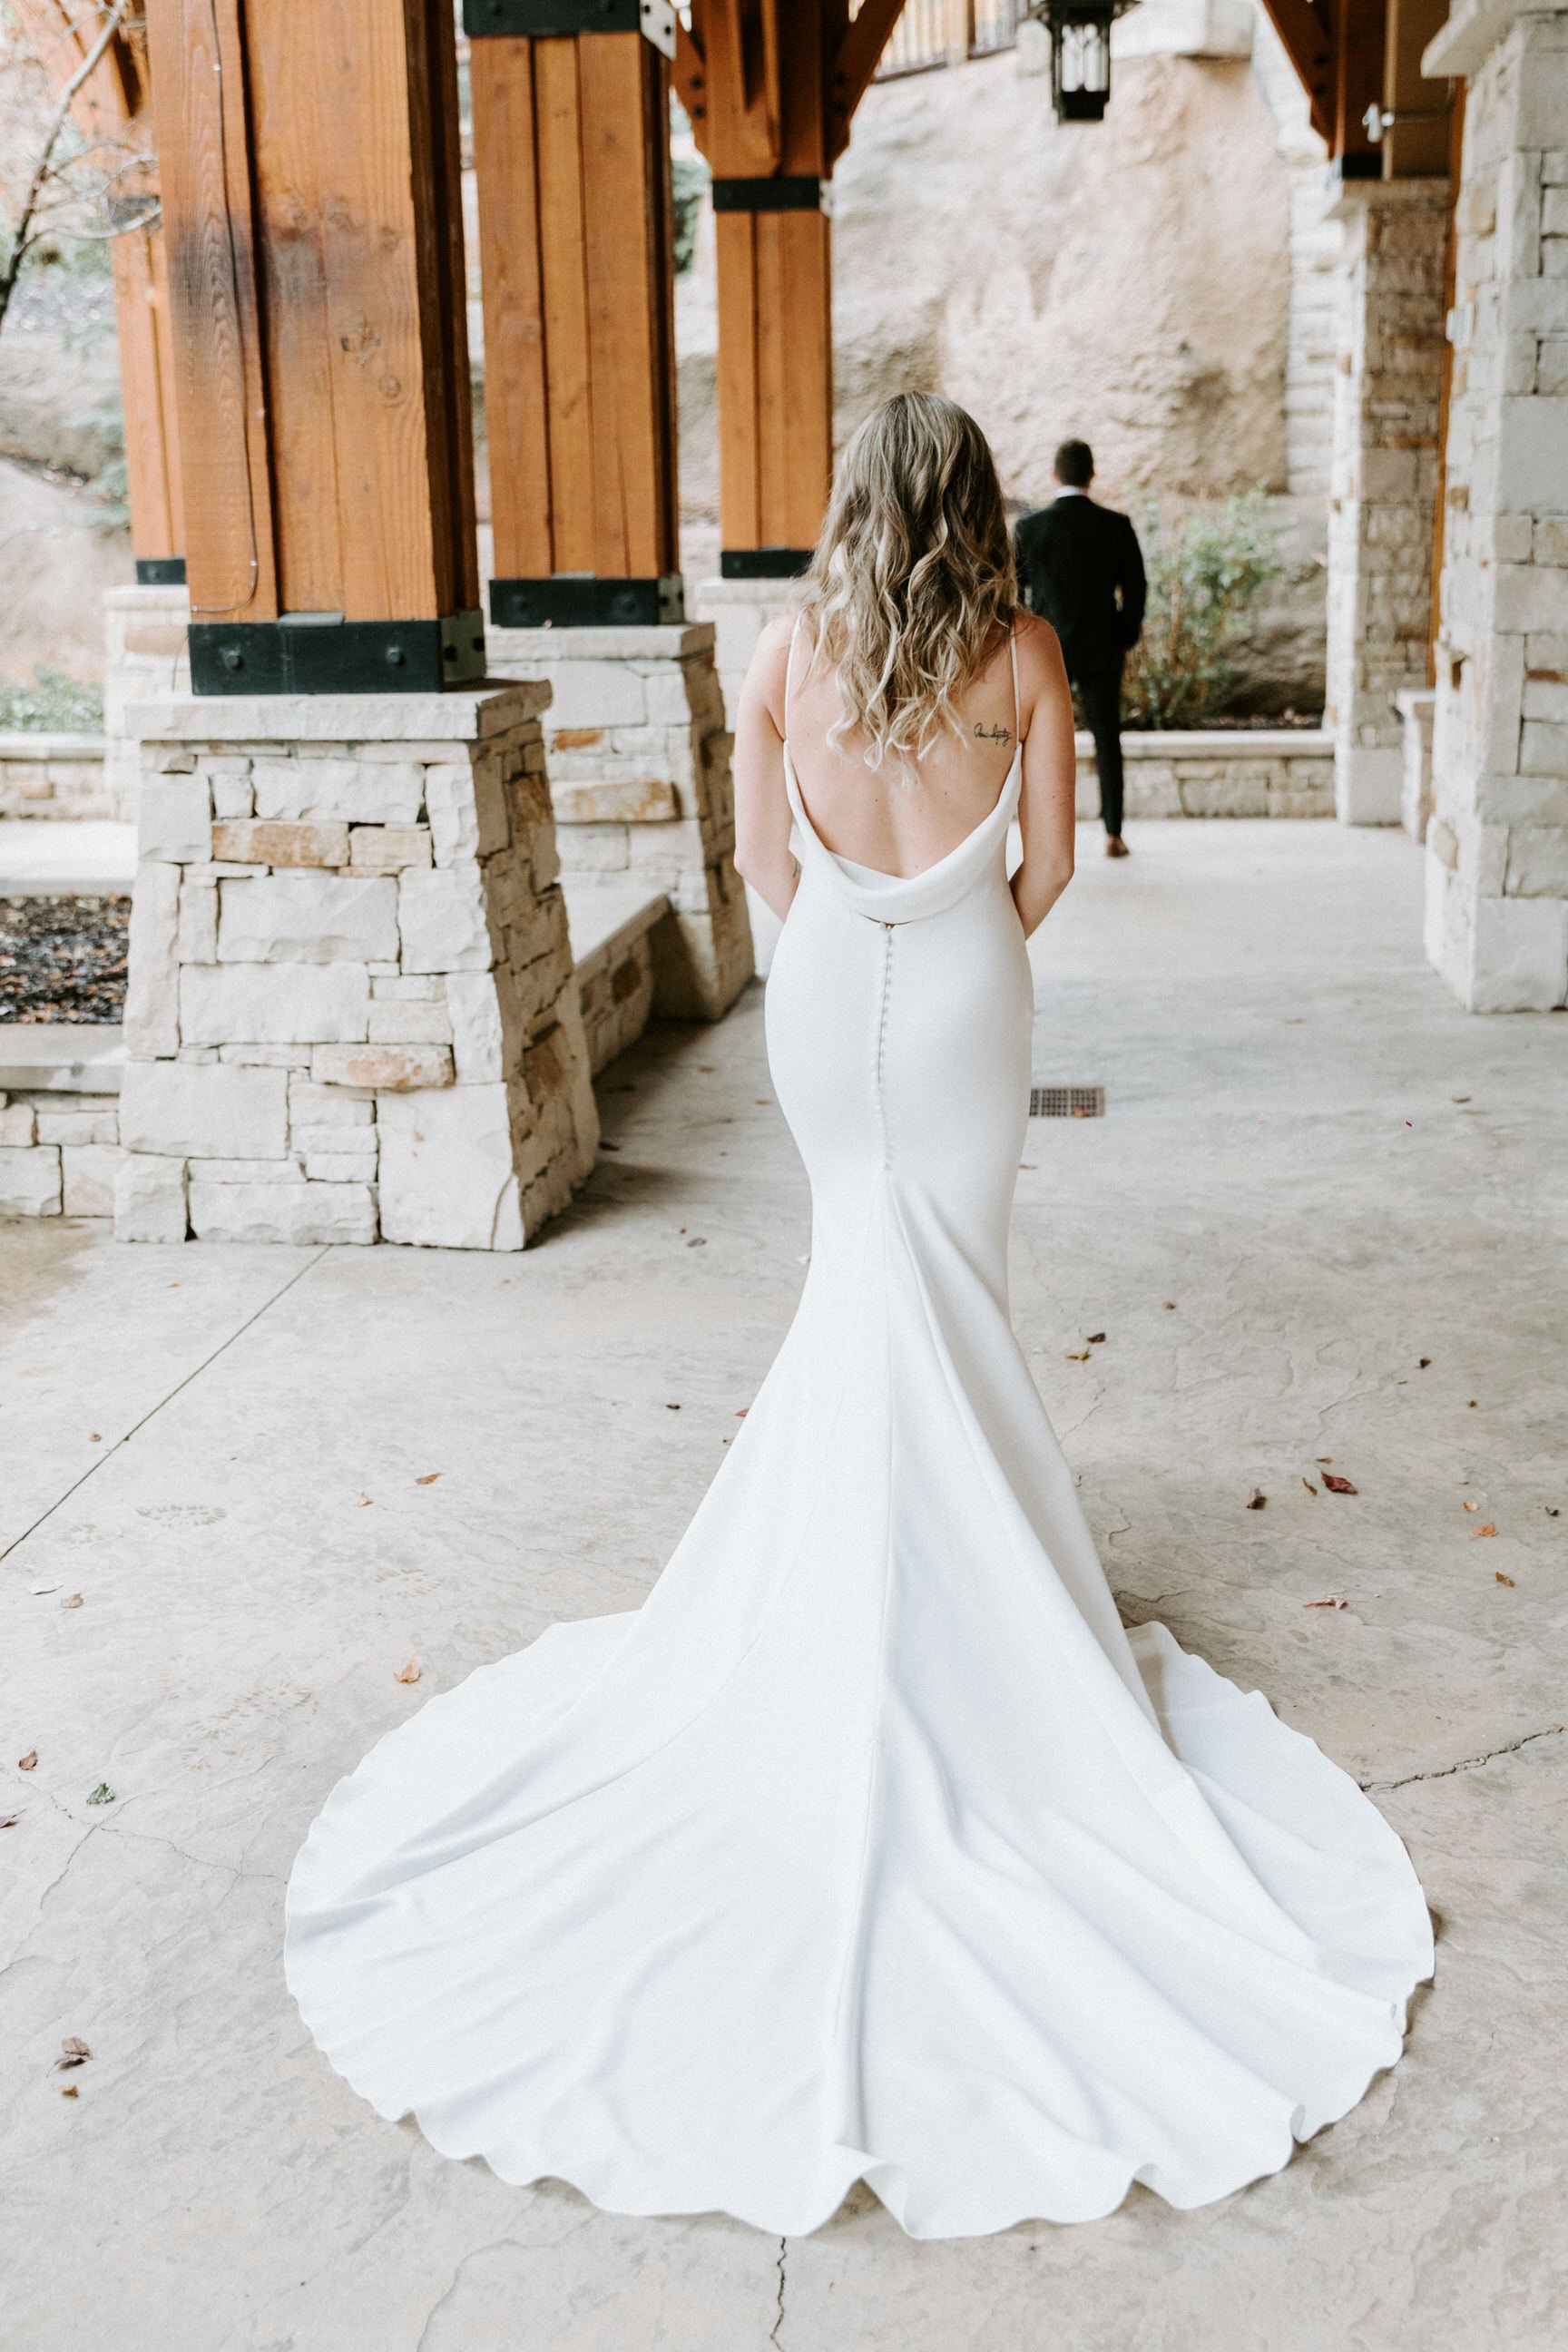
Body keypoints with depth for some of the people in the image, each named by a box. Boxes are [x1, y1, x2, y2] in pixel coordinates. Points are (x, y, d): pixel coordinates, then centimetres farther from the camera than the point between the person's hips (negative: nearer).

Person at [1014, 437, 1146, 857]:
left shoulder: (1030, 527, -6)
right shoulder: (1116, 525, -4)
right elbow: (1135, 589, -1)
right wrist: (1125, 640, 12)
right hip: (1102, 649, 1)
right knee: (1107, 741, 7)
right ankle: (1113, 834, 4)